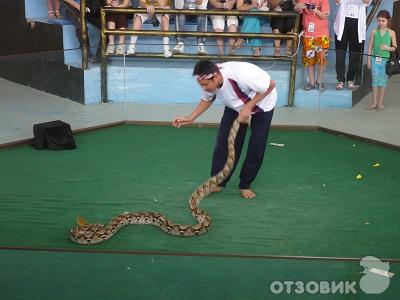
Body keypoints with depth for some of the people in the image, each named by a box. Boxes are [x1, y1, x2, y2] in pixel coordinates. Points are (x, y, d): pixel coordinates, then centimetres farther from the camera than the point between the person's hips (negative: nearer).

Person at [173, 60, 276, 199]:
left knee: (256, 146, -5)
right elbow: (207, 100, -2)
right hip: (236, 106, 5)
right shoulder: (209, 81, -25)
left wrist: (248, 106, -31)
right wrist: (190, 118, -15)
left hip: (262, 103, -4)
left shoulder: (241, 75, -44)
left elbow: (271, 85, -30)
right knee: (223, 141, -5)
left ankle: (245, 185, 11)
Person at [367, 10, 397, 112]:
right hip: (375, 59, 1)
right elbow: (370, 46, 6)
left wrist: (388, 48, -16)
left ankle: (380, 103, 13)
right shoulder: (374, 32, 3)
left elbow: (395, 47, 4)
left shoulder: (391, 33, -2)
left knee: (383, 81, 5)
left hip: (385, 60, -1)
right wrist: (369, 59, 3)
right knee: (375, 81, 7)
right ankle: (374, 102, 15)